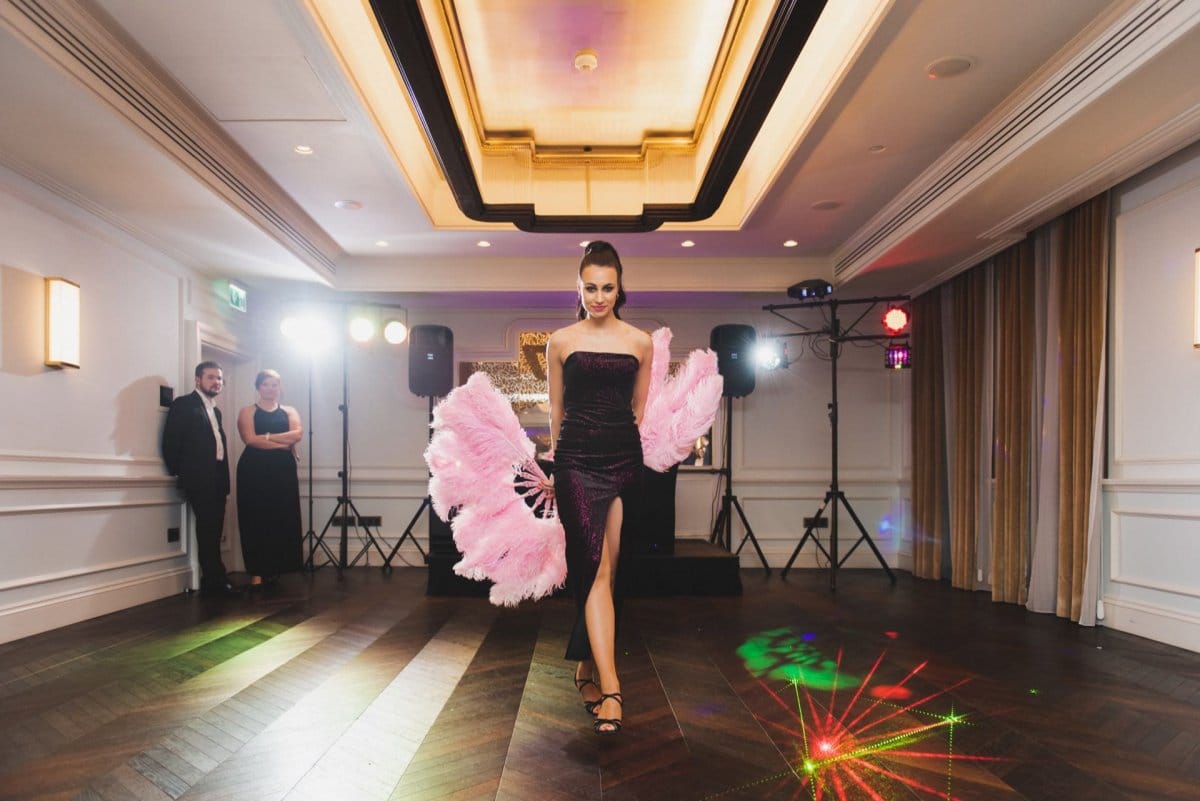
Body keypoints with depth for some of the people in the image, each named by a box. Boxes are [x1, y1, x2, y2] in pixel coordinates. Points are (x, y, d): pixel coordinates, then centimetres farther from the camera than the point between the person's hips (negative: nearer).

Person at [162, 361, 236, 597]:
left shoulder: (215, 411, 21)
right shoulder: (183, 404, -1)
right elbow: (171, 442, -8)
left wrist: (224, 479, 11)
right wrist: (179, 471, -6)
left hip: (217, 479, 7)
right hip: (199, 479, -7)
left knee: (213, 530, 8)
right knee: (207, 529, -8)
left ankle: (213, 582, 12)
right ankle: (215, 581, -3)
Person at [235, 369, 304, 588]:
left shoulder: (290, 412, 14)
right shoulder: (247, 412, 8)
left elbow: (297, 435, -5)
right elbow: (251, 439, -9)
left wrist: (267, 437, -11)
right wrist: (283, 444, -11)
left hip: (283, 471, 2)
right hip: (254, 471, -2)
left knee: (282, 520, 0)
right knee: (256, 520, -5)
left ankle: (274, 570, 9)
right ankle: (257, 572, -3)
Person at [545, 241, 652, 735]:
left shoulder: (640, 343, 10)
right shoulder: (560, 342, 7)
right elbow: (556, 411, 12)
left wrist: (634, 454, 14)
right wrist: (554, 467, 16)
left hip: (624, 459, 2)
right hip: (577, 460, -2)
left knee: (606, 570, 6)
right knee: (597, 568, -11)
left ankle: (587, 666, 25)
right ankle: (610, 690, -11)